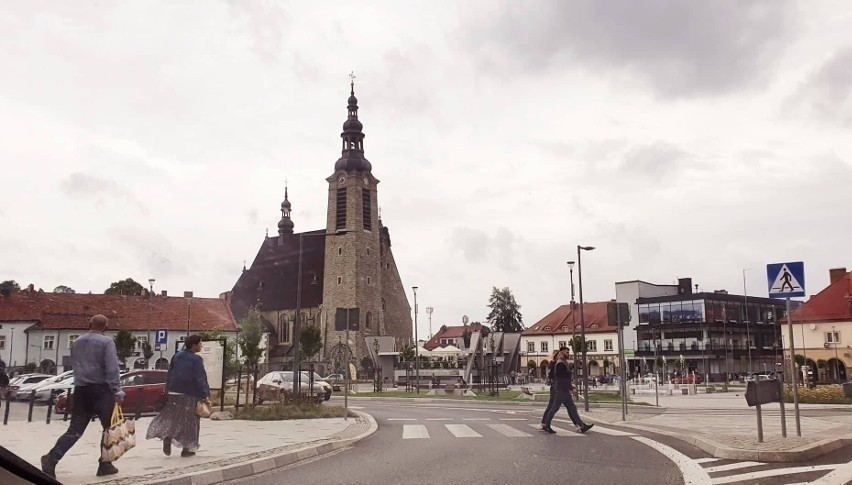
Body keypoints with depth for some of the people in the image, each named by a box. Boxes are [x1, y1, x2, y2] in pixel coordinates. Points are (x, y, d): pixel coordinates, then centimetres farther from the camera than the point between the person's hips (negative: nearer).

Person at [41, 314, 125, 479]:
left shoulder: (77, 342, 14)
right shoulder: (107, 342, -7)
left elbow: (74, 365, 20)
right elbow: (112, 368, -16)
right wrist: (117, 391, -17)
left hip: (80, 389, 6)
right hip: (101, 389, -5)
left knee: (75, 430, 5)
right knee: (110, 428, 7)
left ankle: (52, 458, -14)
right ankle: (105, 465, 7)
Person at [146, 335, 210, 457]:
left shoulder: (176, 356, 9)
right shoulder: (196, 359, -12)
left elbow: (170, 374, 15)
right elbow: (201, 378, -17)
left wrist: (168, 390, 23)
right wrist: (205, 395, -15)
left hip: (174, 393, 5)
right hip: (190, 395, -5)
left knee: (172, 417, 15)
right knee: (189, 421, 5)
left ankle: (167, 437, -10)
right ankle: (187, 448, 9)